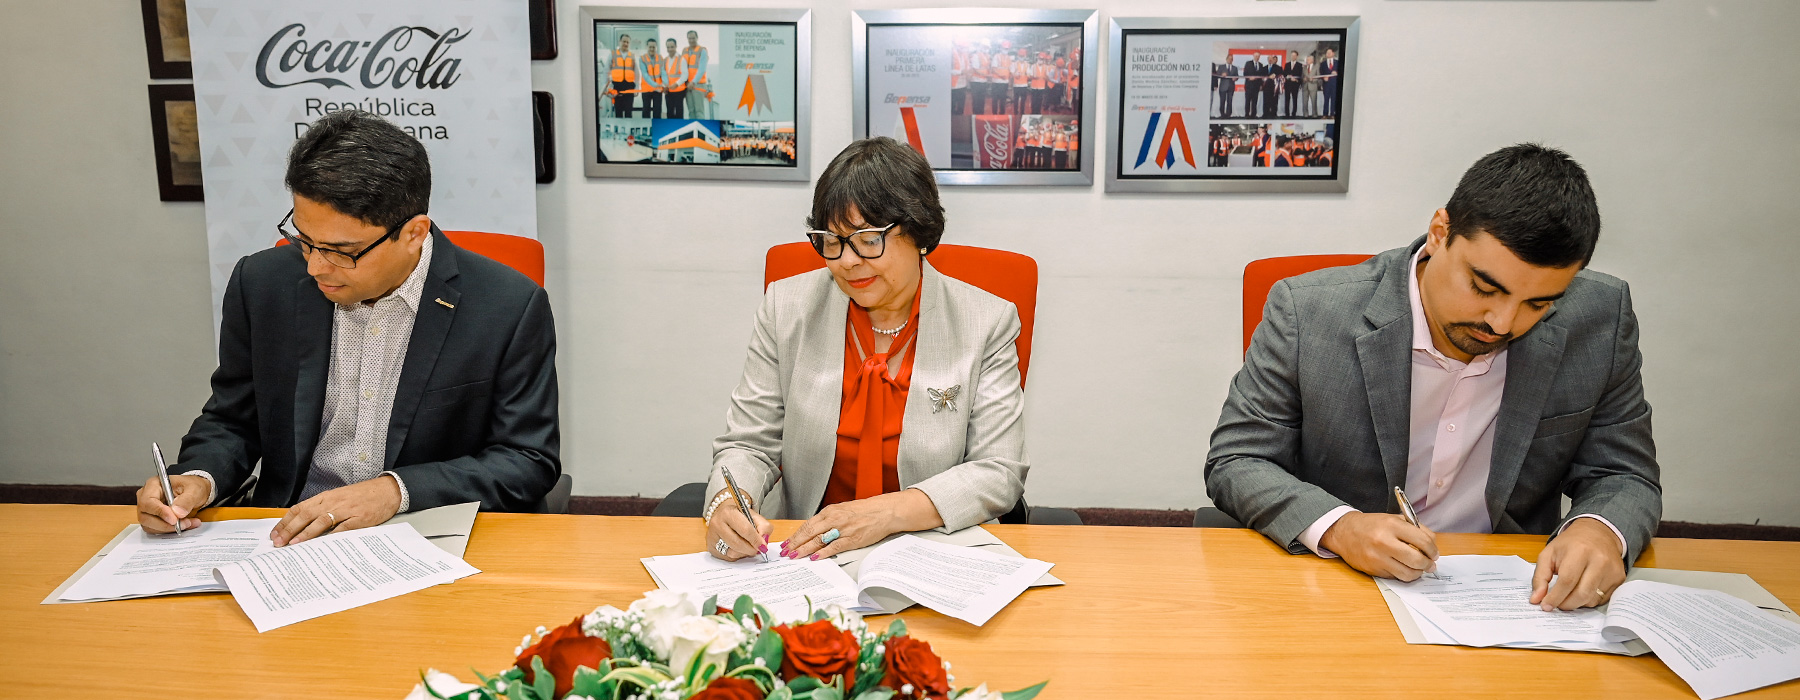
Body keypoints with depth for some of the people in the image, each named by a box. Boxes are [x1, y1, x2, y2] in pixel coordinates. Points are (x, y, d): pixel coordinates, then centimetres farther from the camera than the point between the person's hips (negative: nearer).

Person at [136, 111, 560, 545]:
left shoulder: (510, 308, -12)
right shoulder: (262, 285, 0)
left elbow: (529, 461, -9)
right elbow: (231, 423, 13)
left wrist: (396, 491, -21)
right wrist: (198, 479, -10)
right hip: (289, 537, 3)